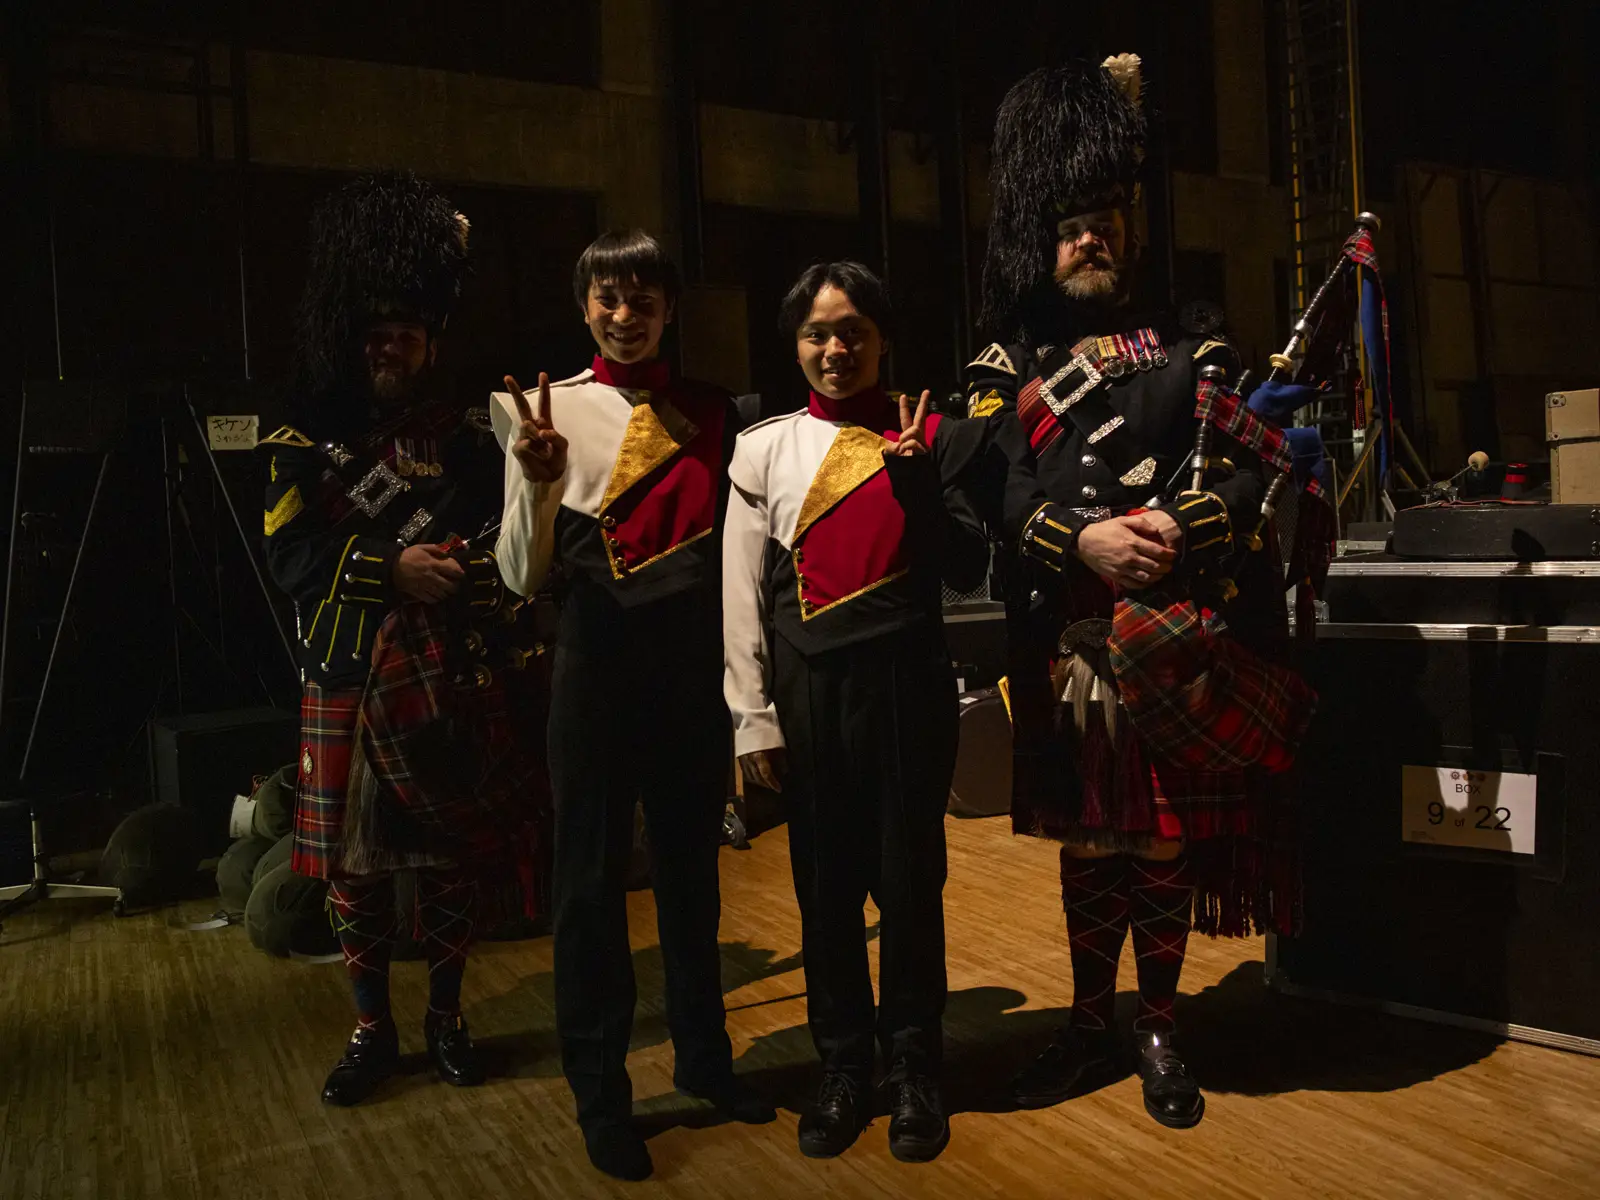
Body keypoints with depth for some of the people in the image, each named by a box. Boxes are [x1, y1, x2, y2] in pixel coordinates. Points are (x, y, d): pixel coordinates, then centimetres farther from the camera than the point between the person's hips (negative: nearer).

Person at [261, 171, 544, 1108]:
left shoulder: (467, 434, 5)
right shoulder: (307, 440, 5)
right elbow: (290, 555, -5)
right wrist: (390, 566, -16)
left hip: (451, 676, 0)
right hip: (348, 677, 0)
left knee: (457, 850, 7)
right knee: (353, 857, 8)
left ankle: (447, 1015, 26)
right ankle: (372, 1028, 25)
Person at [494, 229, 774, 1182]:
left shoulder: (711, 412, 6)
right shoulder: (550, 408, -2)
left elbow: (736, 546, 9)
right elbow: (525, 577, -5)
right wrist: (538, 484, -22)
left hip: (696, 657, 3)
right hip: (599, 656, -2)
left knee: (693, 861, 15)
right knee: (593, 872, 6)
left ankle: (703, 1054, 35)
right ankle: (601, 1092, 23)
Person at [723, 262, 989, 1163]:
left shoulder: (929, 437, 3)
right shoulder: (765, 449, 4)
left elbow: (970, 572, -1)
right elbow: (744, 596, 4)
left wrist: (919, 480, -14)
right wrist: (755, 719, 2)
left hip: (907, 682, -1)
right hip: (809, 689, 1)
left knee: (910, 883, 7)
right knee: (826, 885, 10)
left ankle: (915, 1072, 27)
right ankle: (843, 1067, 29)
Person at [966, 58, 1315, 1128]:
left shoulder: (1194, 343, 9)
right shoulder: (1009, 367, 9)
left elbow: (1249, 468, 0)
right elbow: (996, 493, -4)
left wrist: (1182, 525, -18)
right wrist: (1085, 538, -20)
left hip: (1184, 636, 0)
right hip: (1071, 642, 0)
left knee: (1170, 838, 7)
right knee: (1091, 838, 10)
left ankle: (1159, 1033, 24)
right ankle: (1093, 1026, 27)